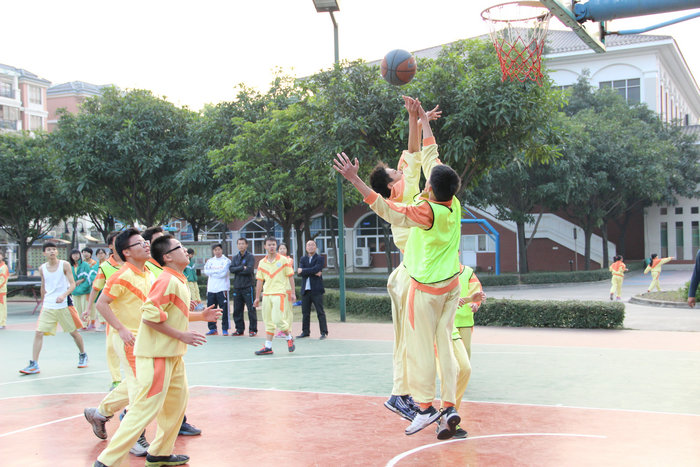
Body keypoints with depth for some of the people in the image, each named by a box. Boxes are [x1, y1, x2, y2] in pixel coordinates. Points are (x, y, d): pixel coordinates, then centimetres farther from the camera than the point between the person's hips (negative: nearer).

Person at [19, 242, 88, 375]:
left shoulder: (64, 265, -5)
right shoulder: (42, 268, 5)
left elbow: (72, 284, -9)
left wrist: (64, 295, -25)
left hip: (64, 305, -2)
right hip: (48, 306, 2)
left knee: (74, 332, 8)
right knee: (38, 333, -9)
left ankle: (83, 356, 31)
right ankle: (33, 364, -7)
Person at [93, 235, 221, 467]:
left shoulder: (179, 282, 12)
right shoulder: (167, 281, -18)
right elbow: (150, 315, -25)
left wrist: (200, 315, 16)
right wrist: (181, 335, -20)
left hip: (173, 355, 10)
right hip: (156, 354, -10)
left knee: (177, 401, 18)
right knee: (146, 408, -9)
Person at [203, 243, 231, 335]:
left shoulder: (226, 261, 1)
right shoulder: (210, 261, 14)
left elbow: (224, 273, -11)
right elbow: (206, 271, 0)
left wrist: (212, 272, -3)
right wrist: (218, 271, -7)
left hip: (222, 289, -4)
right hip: (211, 289, 4)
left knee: (224, 309, -5)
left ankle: (225, 329, 1)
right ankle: (212, 329, 15)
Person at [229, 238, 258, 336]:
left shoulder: (250, 257, -1)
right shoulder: (235, 258, 14)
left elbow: (249, 270, -15)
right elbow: (231, 269, -1)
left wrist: (237, 271, -6)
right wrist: (242, 267, -12)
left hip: (247, 287, -5)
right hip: (237, 287, 5)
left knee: (251, 309, -4)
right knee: (237, 310, 7)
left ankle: (253, 329, 2)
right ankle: (239, 329, 16)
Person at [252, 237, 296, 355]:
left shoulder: (283, 260, 0)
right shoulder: (262, 263, 10)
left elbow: (290, 277, 3)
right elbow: (259, 281, 13)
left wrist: (293, 293, -3)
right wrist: (257, 298, 12)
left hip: (279, 293, -4)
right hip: (266, 294, 4)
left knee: (277, 320, -14)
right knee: (268, 322, 5)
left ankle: (289, 338, 11)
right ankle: (268, 347, 8)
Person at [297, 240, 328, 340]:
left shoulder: (319, 258, 0)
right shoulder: (303, 259, 13)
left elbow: (316, 269, -17)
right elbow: (300, 272, -2)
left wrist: (303, 270, -9)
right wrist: (314, 273, -13)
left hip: (316, 290, -5)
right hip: (305, 289, 5)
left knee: (320, 312, -4)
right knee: (305, 312, 10)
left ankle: (324, 332, 0)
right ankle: (305, 332, 19)